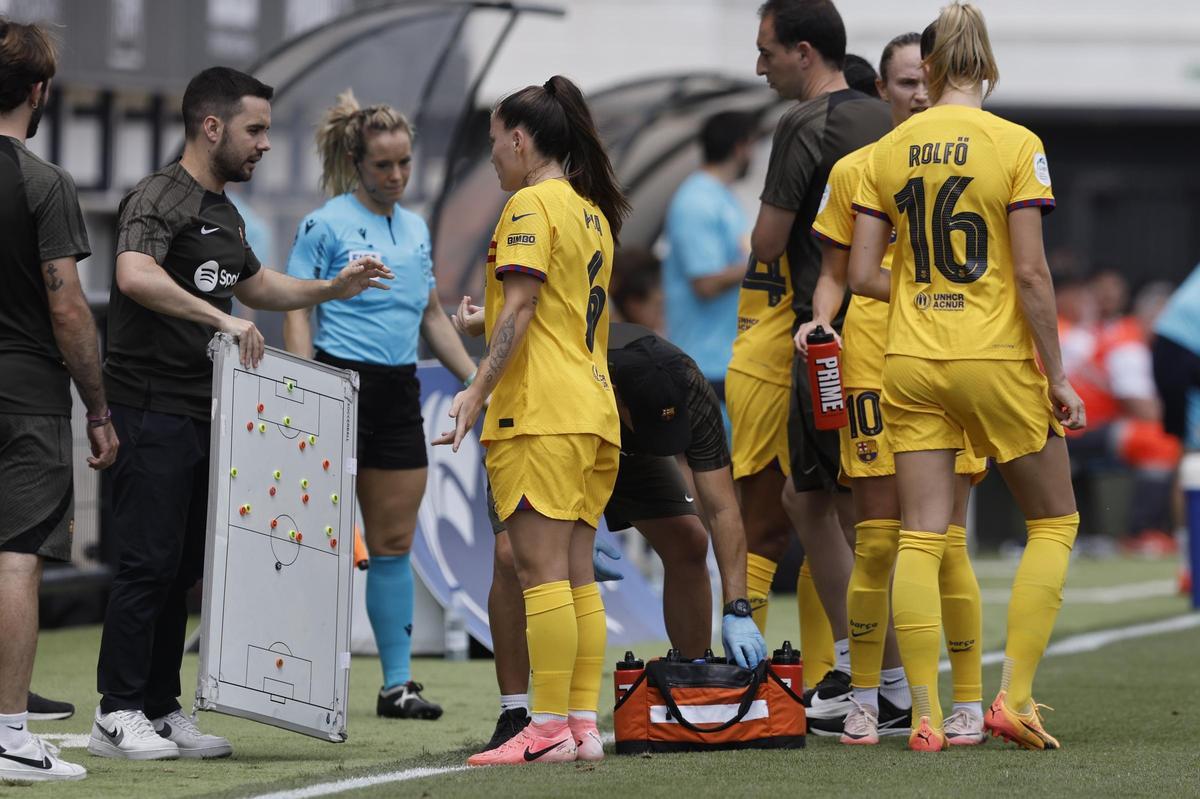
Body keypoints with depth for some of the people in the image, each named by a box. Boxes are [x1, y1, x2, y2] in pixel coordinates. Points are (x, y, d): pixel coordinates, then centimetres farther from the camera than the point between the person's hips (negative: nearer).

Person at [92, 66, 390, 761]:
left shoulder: (224, 214, 19)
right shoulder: (160, 199, -11)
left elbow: (254, 285, 36)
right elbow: (136, 275, -30)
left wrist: (331, 289, 24)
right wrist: (222, 318, -34)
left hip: (202, 415, 9)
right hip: (152, 410, -9)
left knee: (185, 566, 9)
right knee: (150, 561, -10)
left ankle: (162, 709, 13)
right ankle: (118, 714, -7)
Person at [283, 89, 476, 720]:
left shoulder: (415, 229, 15)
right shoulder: (325, 225, -4)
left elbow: (432, 317, 23)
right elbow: (296, 313, -8)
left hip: (399, 393, 6)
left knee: (394, 541, 7)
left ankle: (397, 681, 11)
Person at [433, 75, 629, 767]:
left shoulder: (532, 203, -7)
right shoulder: (592, 211, 19)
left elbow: (521, 305, -16)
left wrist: (479, 389, -18)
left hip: (541, 415, -9)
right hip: (594, 410, 9)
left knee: (543, 571, -10)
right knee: (577, 576, 7)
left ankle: (549, 730, -14)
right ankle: (584, 724, 4)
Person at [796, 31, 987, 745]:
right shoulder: (855, 171, 11)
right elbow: (835, 273, 15)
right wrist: (820, 322, -4)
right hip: (874, 354, 1)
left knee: (947, 543, -6)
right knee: (876, 543, -2)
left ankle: (968, 703, 1)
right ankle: (868, 699, 7)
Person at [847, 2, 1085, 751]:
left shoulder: (887, 152, 3)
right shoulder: (1016, 146, -8)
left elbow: (863, 276, 1)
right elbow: (1032, 275, -11)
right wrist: (1056, 375, -5)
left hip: (913, 360, 3)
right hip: (997, 357, -3)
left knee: (921, 537, 4)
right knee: (1054, 521, 12)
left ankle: (928, 718, 0)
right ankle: (1014, 697, 3)